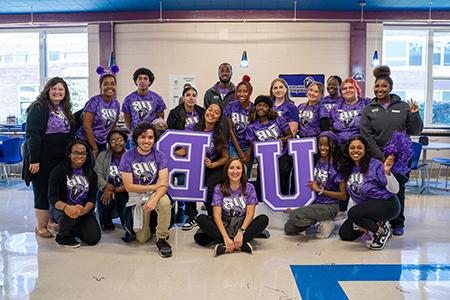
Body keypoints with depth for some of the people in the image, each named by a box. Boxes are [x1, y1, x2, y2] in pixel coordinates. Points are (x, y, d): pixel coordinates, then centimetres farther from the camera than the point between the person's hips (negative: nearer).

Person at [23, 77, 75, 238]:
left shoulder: (65, 109, 13)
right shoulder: (39, 107, -10)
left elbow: (70, 133, 18)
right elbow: (32, 134, -17)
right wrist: (34, 160, -23)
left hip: (61, 158, 7)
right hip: (43, 159, -7)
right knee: (43, 192, 2)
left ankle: (52, 221, 27)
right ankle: (40, 226, 15)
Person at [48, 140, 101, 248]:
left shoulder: (91, 174, 2)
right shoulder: (58, 171, -10)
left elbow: (92, 198, -4)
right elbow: (52, 197, -18)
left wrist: (84, 209, -29)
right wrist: (66, 207, -41)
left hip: (84, 210, 4)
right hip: (61, 209, -3)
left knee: (93, 238, -14)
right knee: (70, 214, -39)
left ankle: (71, 228, 19)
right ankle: (63, 236, -3)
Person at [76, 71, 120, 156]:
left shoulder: (116, 104, 5)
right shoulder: (94, 101, -12)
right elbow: (86, 126, -16)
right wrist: (95, 148, -13)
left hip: (102, 143, 5)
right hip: (86, 142, -5)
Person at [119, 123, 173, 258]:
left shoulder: (160, 156, -7)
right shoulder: (128, 156, -10)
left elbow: (164, 184, -15)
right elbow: (129, 186, -11)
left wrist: (154, 199, -34)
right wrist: (154, 186, -13)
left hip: (156, 193, 0)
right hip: (137, 197, 0)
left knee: (165, 203, -36)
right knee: (142, 239, -3)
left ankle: (162, 239, -14)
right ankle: (148, 220, 33)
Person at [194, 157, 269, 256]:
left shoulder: (249, 188, -1)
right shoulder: (219, 189, -3)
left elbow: (250, 214, -9)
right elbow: (217, 215, -13)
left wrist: (240, 232, -27)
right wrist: (226, 237, -29)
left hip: (243, 225, 0)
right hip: (224, 225, 0)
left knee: (264, 219, -25)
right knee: (201, 218, -25)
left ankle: (226, 247, -36)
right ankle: (242, 245, -36)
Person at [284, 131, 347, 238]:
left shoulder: (338, 166, -13)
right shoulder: (316, 161, 4)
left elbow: (344, 196, -13)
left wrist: (320, 190, -17)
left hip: (329, 206, -6)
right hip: (314, 203, 7)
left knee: (295, 216, -27)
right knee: (288, 229, -1)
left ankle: (324, 223, -4)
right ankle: (318, 220, 12)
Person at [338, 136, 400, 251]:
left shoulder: (375, 165, -19)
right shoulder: (348, 169, 0)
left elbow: (394, 190, -21)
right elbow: (354, 195, 8)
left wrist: (387, 172, -39)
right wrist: (360, 222, 5)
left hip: (387, 203, -7)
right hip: (366, 206, 7)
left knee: (353, 213, -31)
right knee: (345, 234, 4)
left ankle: (382, 230, -5)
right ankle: (375, 222, 21)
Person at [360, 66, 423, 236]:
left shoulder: (403, 107, 6)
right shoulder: (369, 109, 4)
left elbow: (415, 131, 9)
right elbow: (366, 136, -4)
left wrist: (414, 115, -10)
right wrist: (381, 158, -12)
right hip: (377, 157, -1)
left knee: (398, 190, 8)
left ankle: (397, 224, 24)